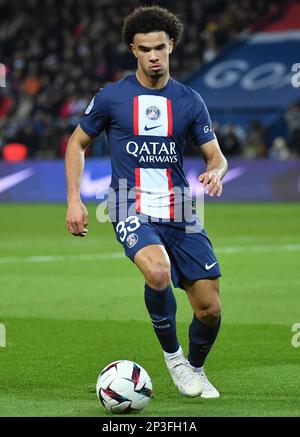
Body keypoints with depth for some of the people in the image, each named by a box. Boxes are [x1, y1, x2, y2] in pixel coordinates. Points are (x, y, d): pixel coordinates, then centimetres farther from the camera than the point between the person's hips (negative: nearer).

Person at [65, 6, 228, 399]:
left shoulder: (189, 100, 6)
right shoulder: (112, 97, 0)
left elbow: (216, 155, 9)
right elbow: (77, 144, 11)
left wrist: (215, 172, -15)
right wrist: (74, 200, 1)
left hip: (180, 213, 3)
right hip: (132, 212, -3)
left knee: (210, 309, -1)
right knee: (158, 272, -34)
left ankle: (196, 369, 31)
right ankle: (172, 356, -8)